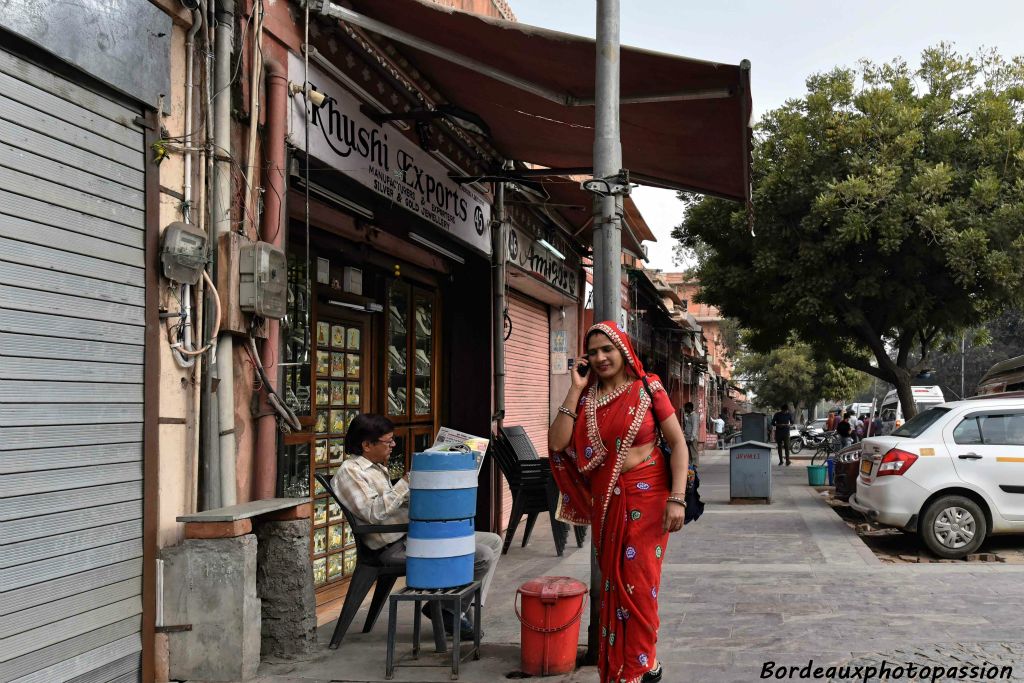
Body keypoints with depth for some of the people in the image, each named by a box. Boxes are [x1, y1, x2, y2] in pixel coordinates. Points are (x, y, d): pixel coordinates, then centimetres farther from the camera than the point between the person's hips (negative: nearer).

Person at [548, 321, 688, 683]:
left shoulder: (647, 389, -3)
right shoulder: (586, 398, 6)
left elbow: (678, 442, -4)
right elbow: (558, 443, -6)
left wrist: (677, 498, -13)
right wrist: (576, 390, -7)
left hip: (646, 495, -4)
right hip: (605, 501, 4)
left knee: (638, 580, -4)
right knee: (613, 581, 10)